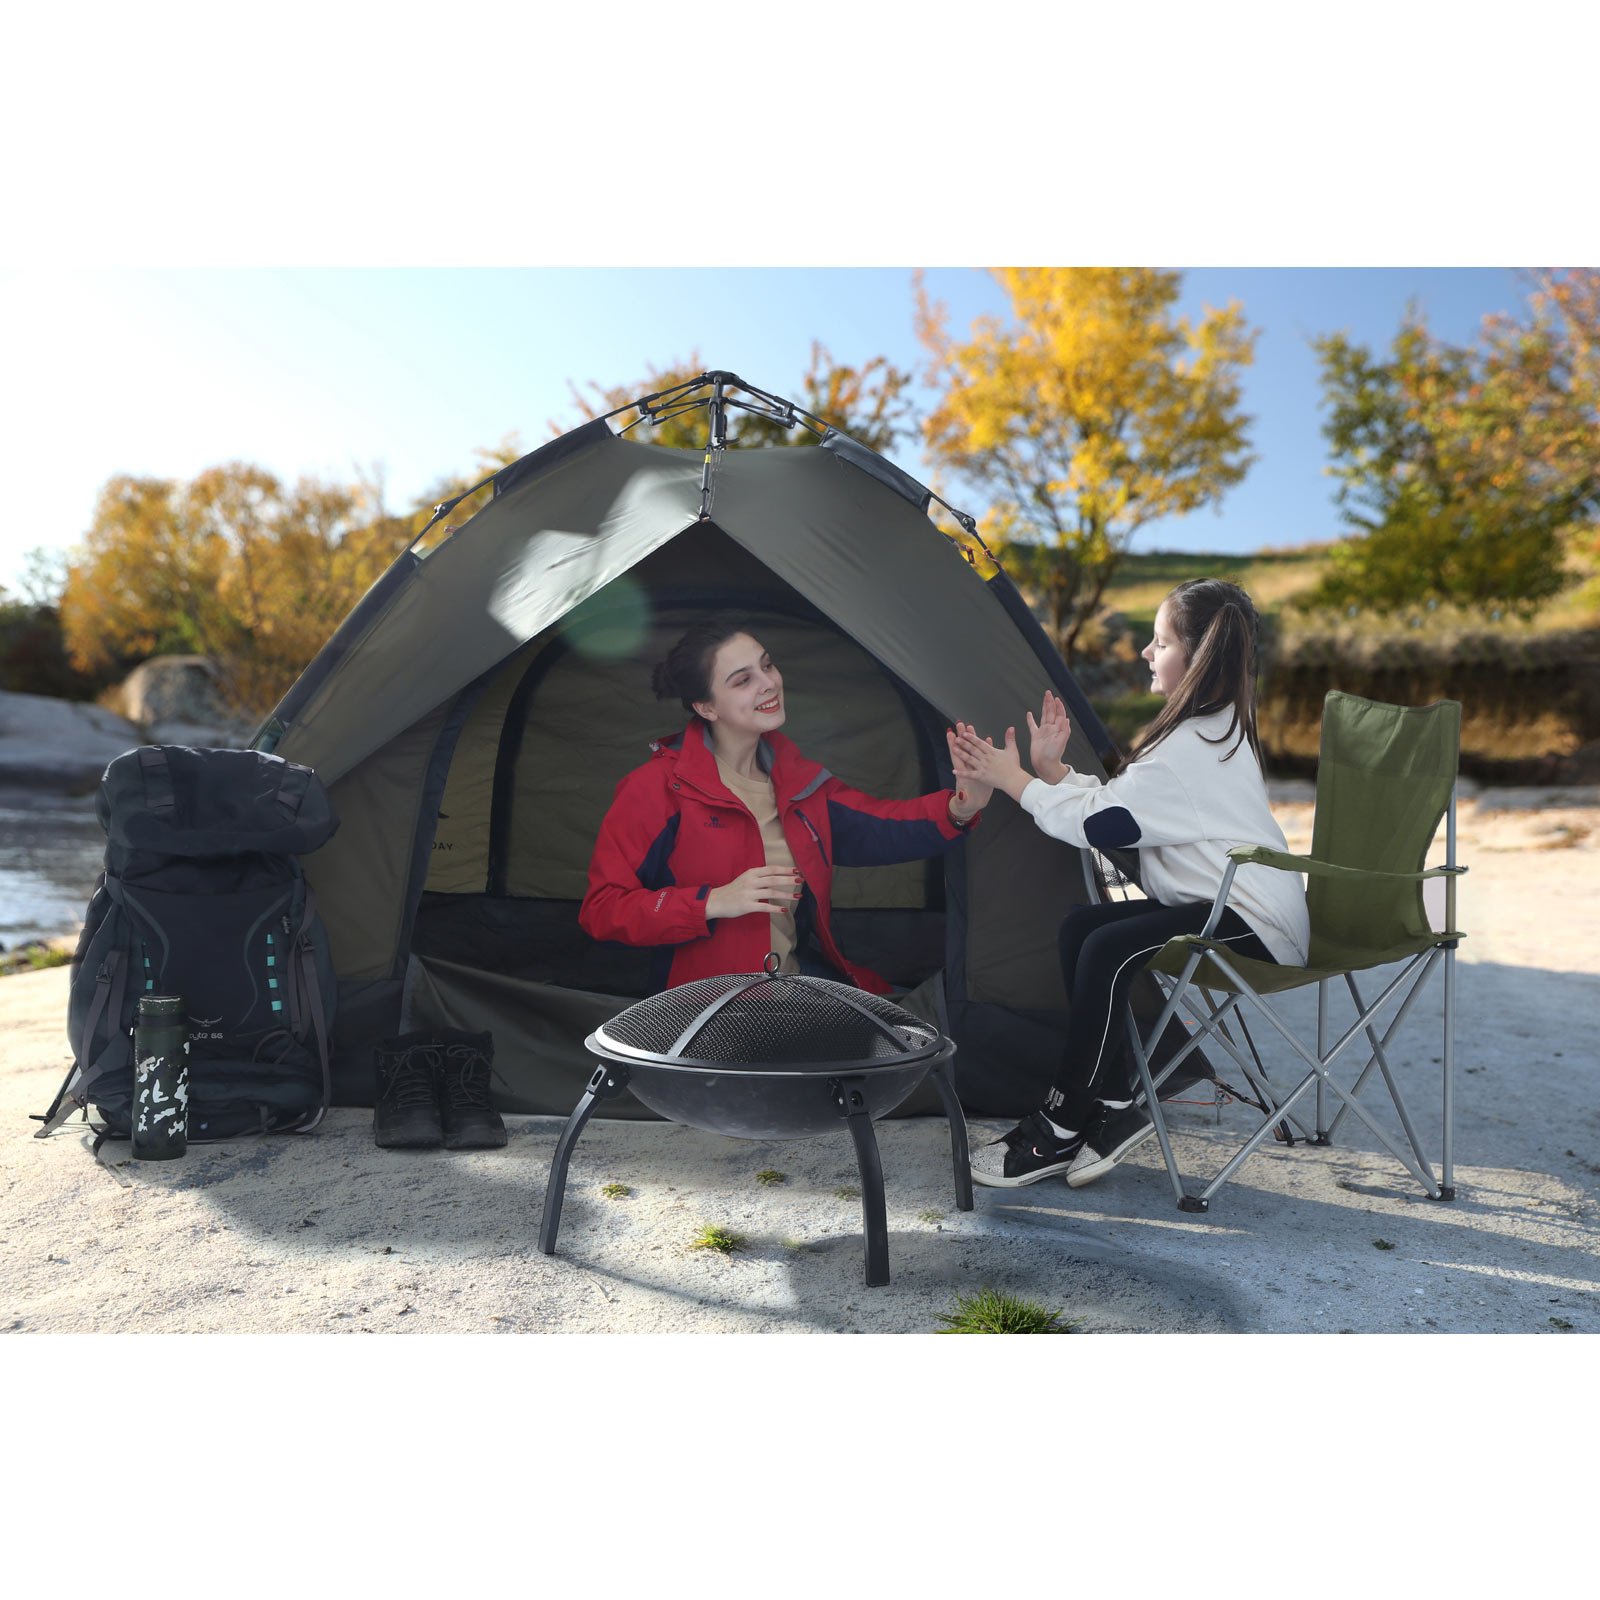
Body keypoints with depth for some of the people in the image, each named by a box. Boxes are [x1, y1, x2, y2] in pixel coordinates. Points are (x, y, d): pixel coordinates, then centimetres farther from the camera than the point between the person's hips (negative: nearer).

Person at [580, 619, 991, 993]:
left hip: (804, 975, 6)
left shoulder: (794, 777, 11)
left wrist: (957, 809, -6)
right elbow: (601, 909, -10)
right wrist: (712, 902, -22)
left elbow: (874, 826, 14)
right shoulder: (658, 789, -10)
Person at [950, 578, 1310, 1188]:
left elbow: (1099, 824, -21)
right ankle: (1113, 1106, -1)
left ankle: (1060, 1126, -14)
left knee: (1109, 948, -26)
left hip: (1257, 925, -11)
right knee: (1081, 925, -1)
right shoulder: (1213, 728, 14)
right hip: (1221, 906, 11)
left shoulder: (1195, 748, -20)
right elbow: (1112, 800, 12)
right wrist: (1051, 769, 0)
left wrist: (1012, 779, -14)